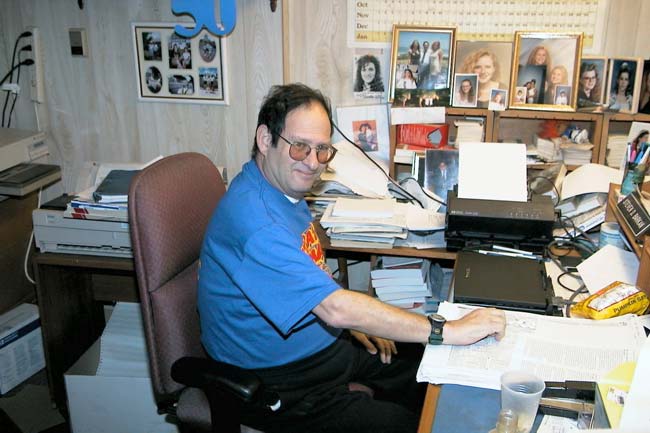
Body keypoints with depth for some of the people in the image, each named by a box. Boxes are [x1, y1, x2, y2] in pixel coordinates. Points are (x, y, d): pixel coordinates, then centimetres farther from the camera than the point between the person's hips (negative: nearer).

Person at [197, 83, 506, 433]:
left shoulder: (286, 189, 3)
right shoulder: (253, 217, -31)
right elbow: (334, 307, -36)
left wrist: (356, 321, 2)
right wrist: (449, 331, -31)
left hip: (322, 343, 10)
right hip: (277, 384, -9)